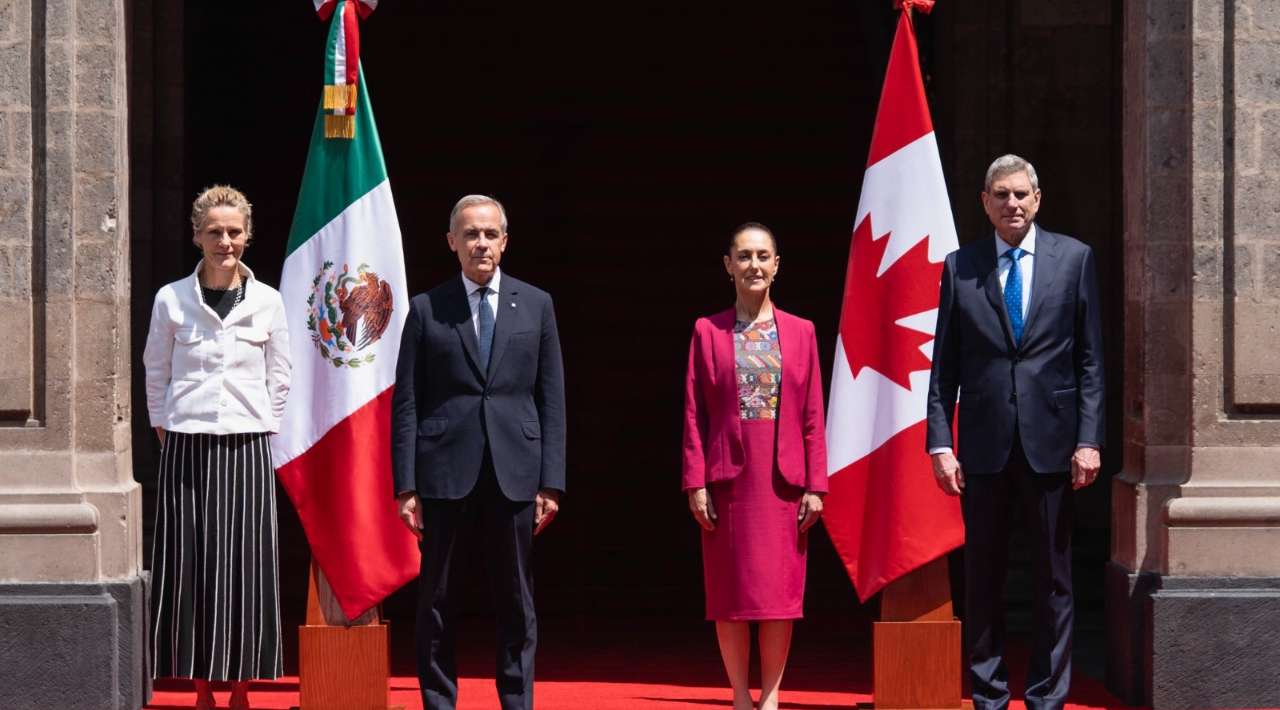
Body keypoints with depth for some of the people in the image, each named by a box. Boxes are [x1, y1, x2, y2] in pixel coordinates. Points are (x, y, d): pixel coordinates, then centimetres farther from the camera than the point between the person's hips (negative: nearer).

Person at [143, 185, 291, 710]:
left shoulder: (267, 302, 4)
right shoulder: (171, 300, 2)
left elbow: (279, 378, 9)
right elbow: (155, 373, 9)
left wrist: (259, 431, 5)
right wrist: (165, 431, 5)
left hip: (246, 449, 0)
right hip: (186, 448, 0)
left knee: (246, 566, -1)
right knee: (189, 566, -1)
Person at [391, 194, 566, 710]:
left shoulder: (536, 305, 9)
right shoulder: (426, 310, 5)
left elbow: (552, 400, 7)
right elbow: (406, 404, 3)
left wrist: (551, 483, 0)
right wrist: (405, 486, -5)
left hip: (515, 473, 1)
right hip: (446, 473, -1)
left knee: (517, 604, 5)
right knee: (437, 602, 4)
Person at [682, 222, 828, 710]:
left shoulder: (800, 332, 7)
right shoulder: (708, 331, 4)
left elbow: (813, 416, 5)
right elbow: (694, 413, 1)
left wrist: (815, 485, -2)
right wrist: (696, 483, -7)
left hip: (782, 481, 1)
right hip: (728, 479, -1)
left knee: (780, 592, 1)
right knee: (730, 592, 1)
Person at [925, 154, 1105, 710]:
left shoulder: (1074, 259, 4)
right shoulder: (960, 267, 5)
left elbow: (1090, 358, 3)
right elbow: (945, 365, 5)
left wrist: (1089, 439, -5)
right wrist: (940, 444, -3)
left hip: (1050, 442, 0)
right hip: (983, 445, 0)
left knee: (1054, 577, 4)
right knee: (983, 577, 6)